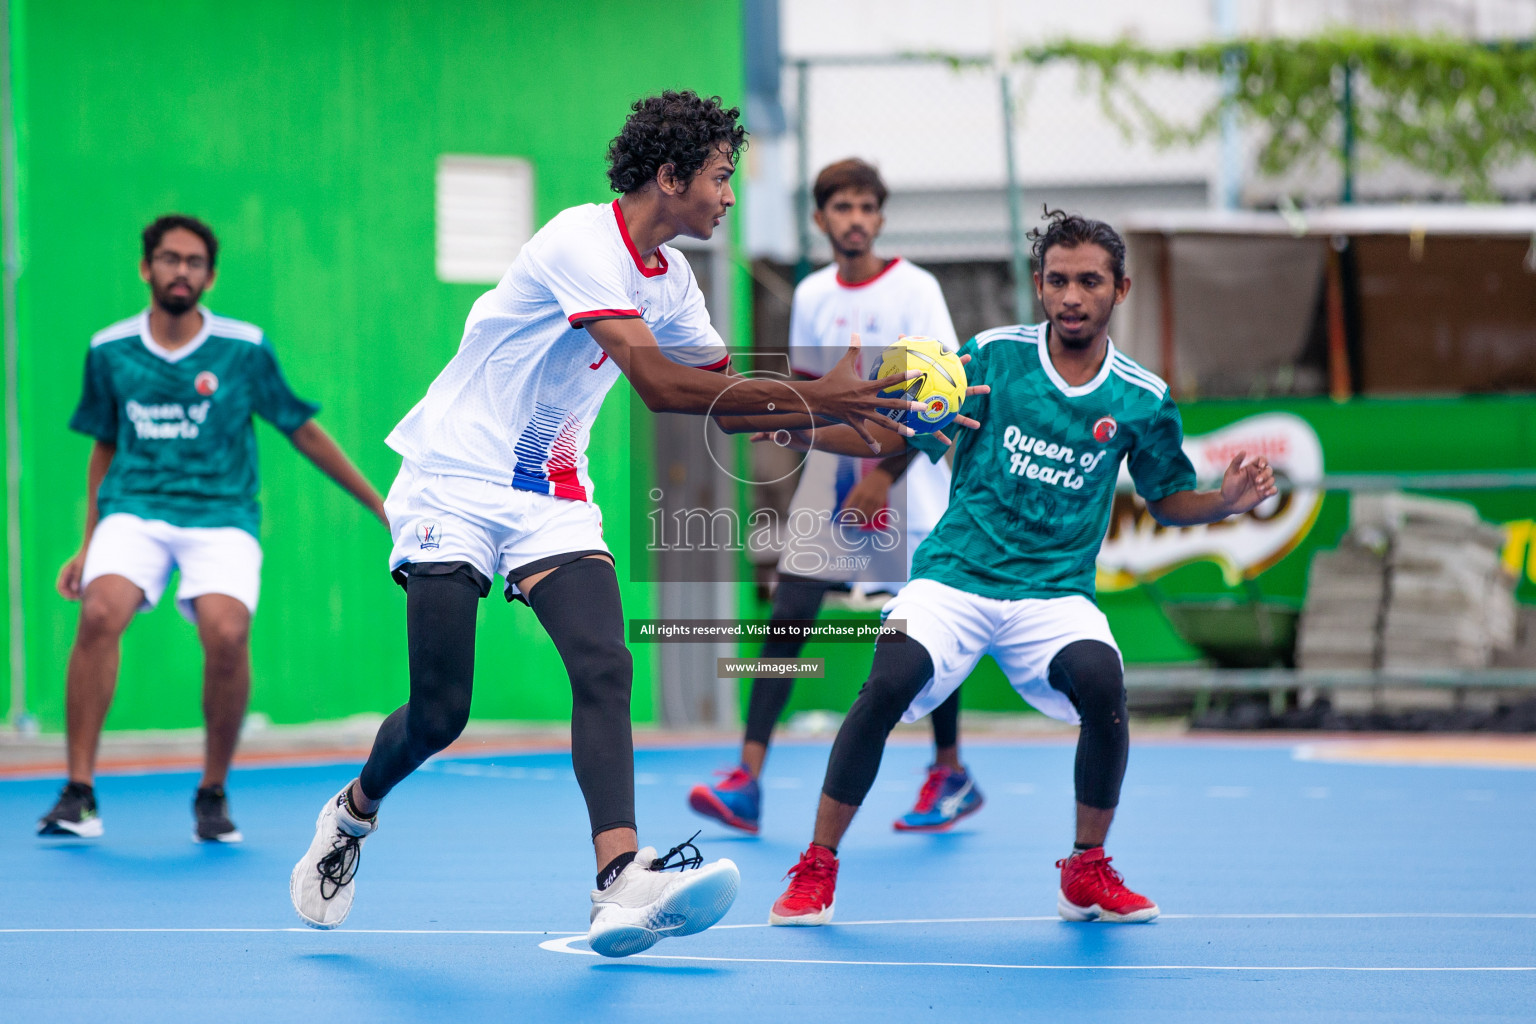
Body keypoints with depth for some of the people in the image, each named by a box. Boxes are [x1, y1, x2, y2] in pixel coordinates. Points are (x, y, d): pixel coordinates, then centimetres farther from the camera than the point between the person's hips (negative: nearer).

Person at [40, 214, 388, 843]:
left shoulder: (246, 350, 0)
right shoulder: (109, 352, 6)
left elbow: (305, 434, 10)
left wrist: (381, 506, 13)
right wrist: (87, 546, 17)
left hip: (221, 516, -1)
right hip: (134, 511, 1)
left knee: (227, 633, -28)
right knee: (99, 613, -29)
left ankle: (213, 793, -6)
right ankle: (79, 793, -21)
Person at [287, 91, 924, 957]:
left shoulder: (669, 277, 7)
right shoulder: (583, 244, -19)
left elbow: (724, 400, 13)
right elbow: (658, 385, -27)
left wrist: (839, 407, -2)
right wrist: (812, 396, -27)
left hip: (551, 496, 7)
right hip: (456, 481, -7)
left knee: (605, 669, -18)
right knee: (440, 714, -7)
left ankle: (621, 884, -32)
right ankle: (352, 815, 25)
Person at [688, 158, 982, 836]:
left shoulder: (914, 290, -8)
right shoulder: (811, 295, 7)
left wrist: (886, 474, -18)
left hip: (905, 474, -4)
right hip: (832, 471, 4)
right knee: (786, 618, -8)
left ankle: (951, 774, 19)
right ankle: (747, 781, -14)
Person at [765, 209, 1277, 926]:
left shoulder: (1142, 400, 3)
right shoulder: (991, 356, -1)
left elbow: (1167, 499, 15)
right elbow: (902, 438, 5)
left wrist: (1227, 502, -5)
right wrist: (805, 429, -10)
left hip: (1055, 592, 1)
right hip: (954, 575, -1)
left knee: (1101, 681, -29)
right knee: (890, 681, -28)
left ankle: (1087, 875, -6)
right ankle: (816, 869, -10)